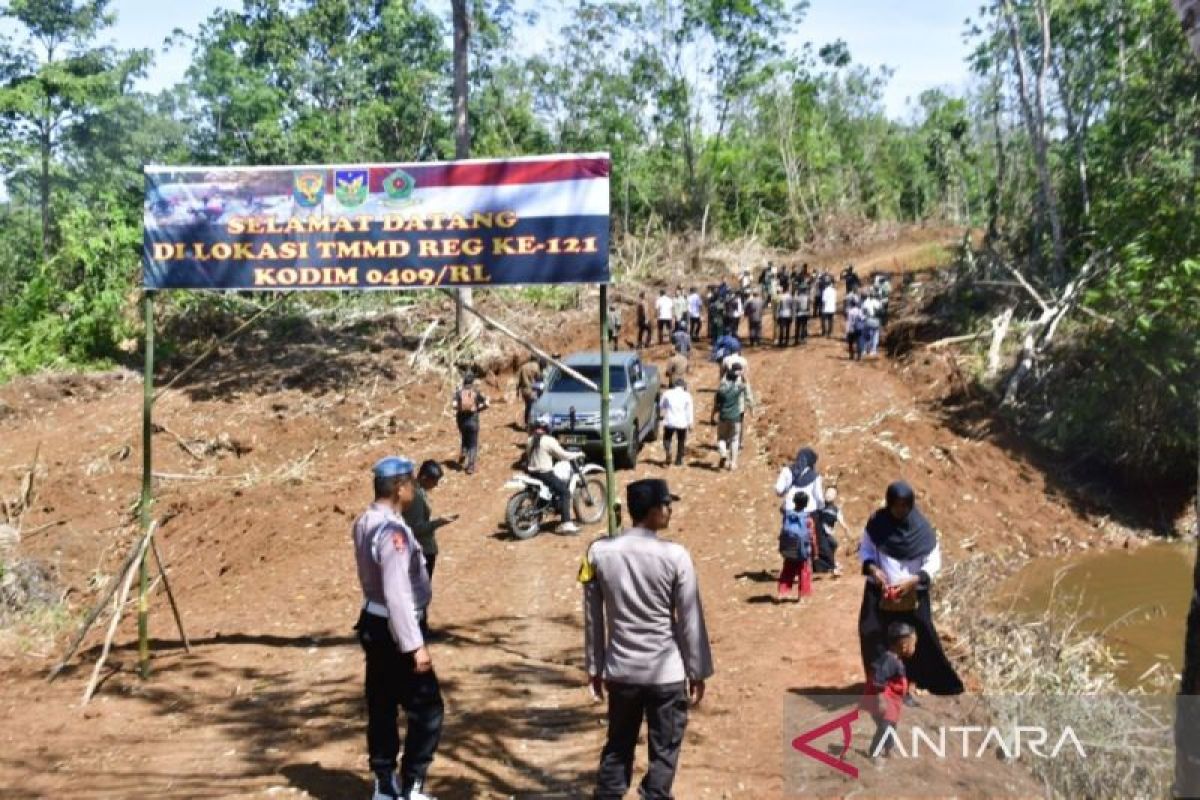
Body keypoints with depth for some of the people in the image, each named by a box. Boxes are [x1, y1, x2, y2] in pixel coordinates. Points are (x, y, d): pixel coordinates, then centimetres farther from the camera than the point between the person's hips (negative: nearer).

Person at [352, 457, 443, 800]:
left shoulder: (365, 522, 4)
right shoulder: (392, 531, -25)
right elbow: (397, 595, -27)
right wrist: (415, 645, -25)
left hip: (373, 623, 10)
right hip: (393, 630, -10)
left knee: (382, 707, 17)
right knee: (427, 710, 1)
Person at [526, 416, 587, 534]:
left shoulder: (530, 440, 8)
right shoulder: (549, 440, -13)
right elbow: (562, 455, -11)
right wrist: (577, 455, 3)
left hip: (532, 473, 8)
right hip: (545, 474, -8)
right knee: (565, 491, -4)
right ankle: (565, 523, -14)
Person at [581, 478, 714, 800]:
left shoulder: (599, 552, -3)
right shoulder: (675, 556, -13)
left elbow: (593, 617, 3)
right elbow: (690, 621, -8)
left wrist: (594, 667, 13)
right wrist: (698, 671, 3)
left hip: (620, 669, 4)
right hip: (666, 672, -3)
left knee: (617, 747, 16)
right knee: (663, 751, 8)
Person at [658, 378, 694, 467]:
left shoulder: (667, 393, -1)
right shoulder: (687, 396, -1)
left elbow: (661, 406, 12)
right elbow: (690, 411, -2)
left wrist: (661, 413, 32)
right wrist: (691, 423, 1)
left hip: (669, 421, 0)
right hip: (682, 423, 0)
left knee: (667, 440, 12)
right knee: (681, 442, 15)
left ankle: (667, 459, -6)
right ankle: (678, 461, 16)